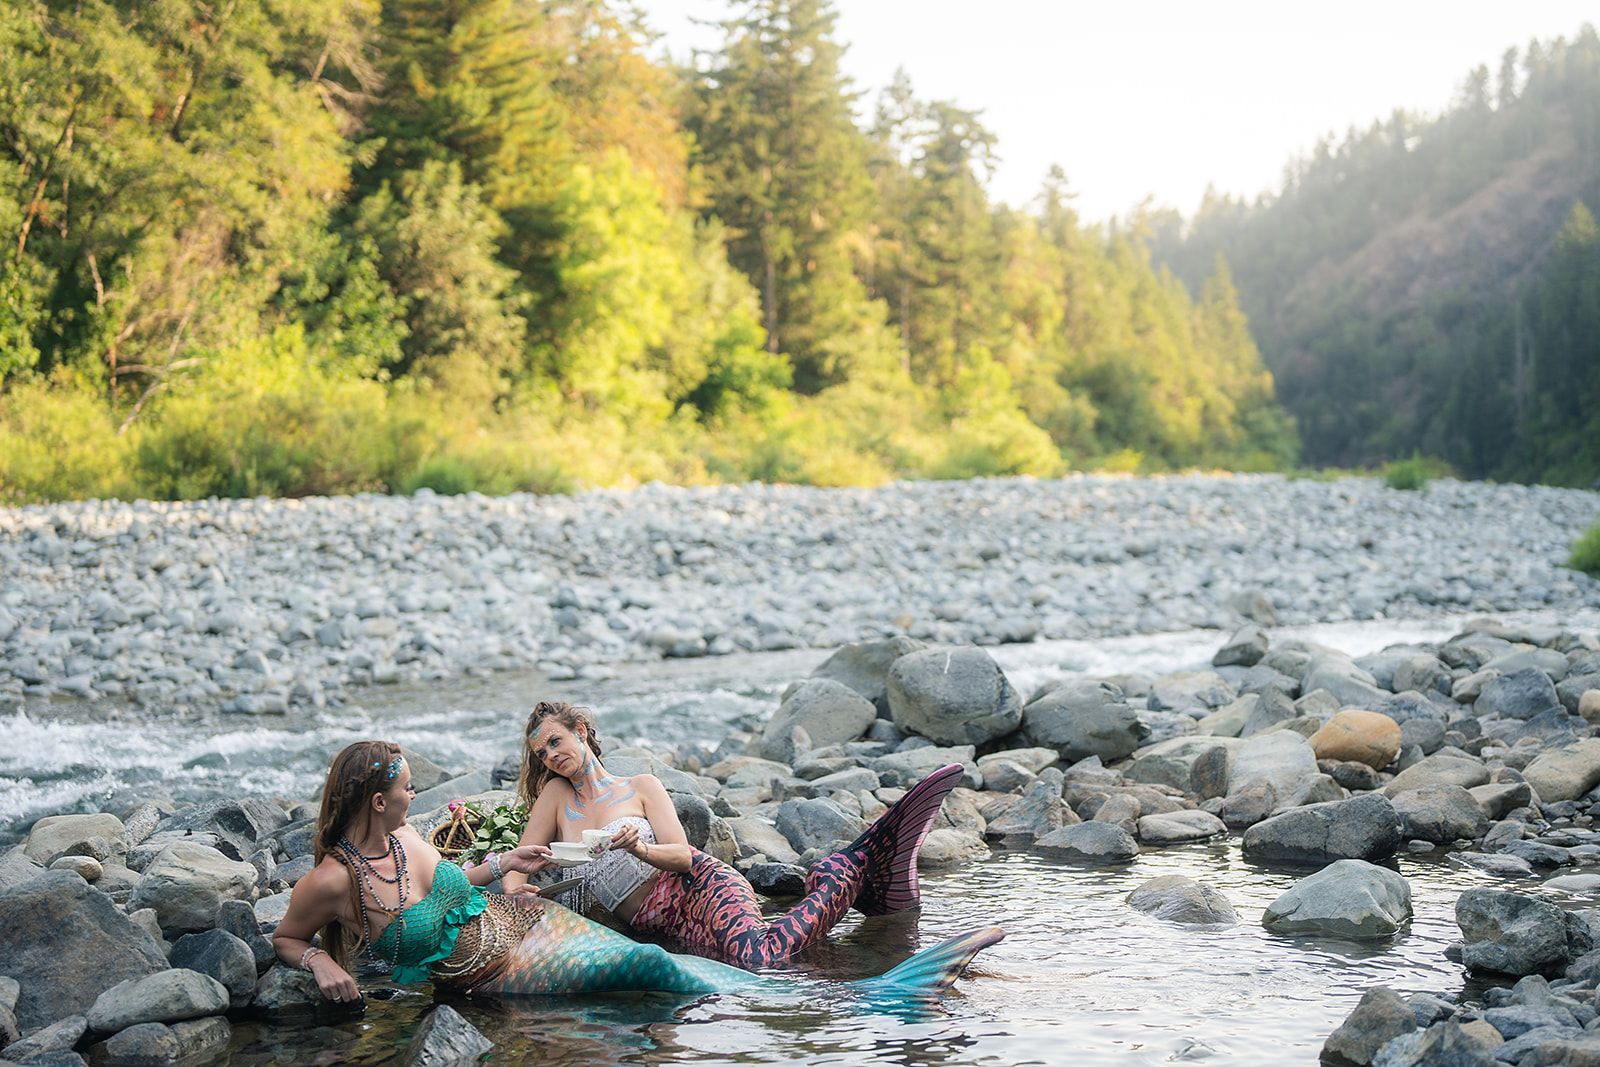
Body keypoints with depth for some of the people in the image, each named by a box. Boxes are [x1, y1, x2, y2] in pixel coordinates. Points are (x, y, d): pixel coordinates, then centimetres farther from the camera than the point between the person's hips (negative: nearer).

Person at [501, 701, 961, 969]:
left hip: (697, 883, -2)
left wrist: (639, 849, -19)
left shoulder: (642, 787, 11)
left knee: (758, 953, -37)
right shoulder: (555, 794, 18)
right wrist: (514, 891, -9)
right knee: (754, 961, -33)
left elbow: (682, 856, 3)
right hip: (661, 920, 2)